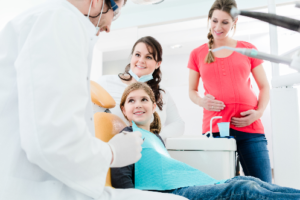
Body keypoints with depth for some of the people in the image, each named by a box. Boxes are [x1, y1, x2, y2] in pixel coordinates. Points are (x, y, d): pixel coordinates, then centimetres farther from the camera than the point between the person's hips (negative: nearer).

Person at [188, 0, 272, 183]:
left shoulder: (248, 49, 12)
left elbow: (265, 87, 14)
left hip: (249, 127, 1)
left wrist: (259, 112, -4)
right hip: (214, 127, 0)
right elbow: (192, 91, 17)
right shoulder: (198, 54, 12)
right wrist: (202, 101, -5)